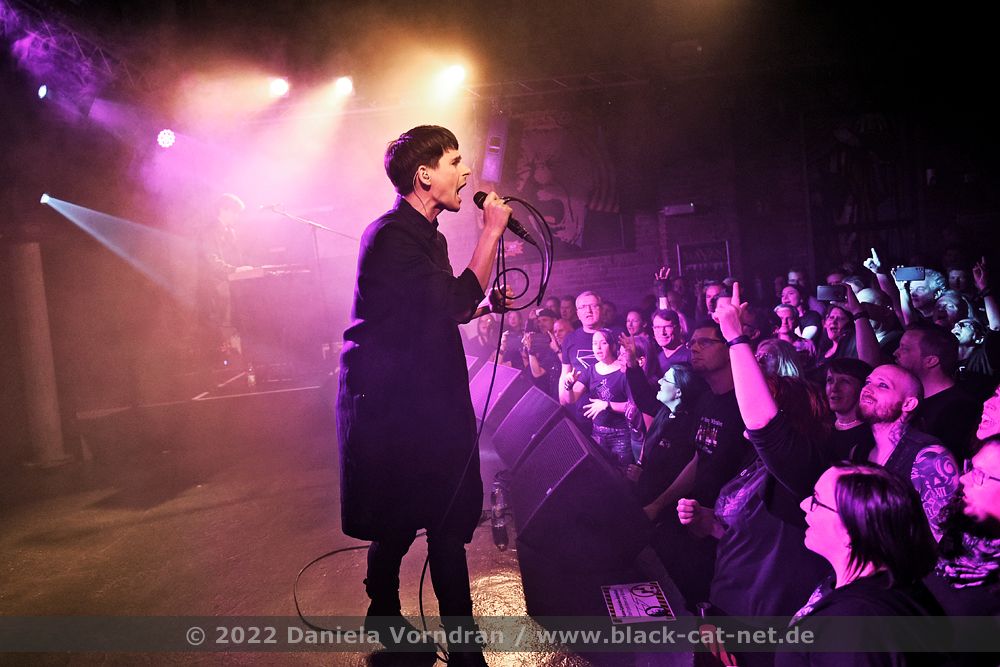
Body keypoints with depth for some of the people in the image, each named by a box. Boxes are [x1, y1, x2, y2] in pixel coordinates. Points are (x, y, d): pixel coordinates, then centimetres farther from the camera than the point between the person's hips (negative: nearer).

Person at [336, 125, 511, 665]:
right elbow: (455, 300, -24)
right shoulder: (390, 235, -16)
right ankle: (383, 613, 34)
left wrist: (484, 306, 9)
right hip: (389, 403, -8)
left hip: (429, 398, 8)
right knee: (396, 525, 7)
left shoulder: (428, 236, 15)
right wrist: (492, 232, -16)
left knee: (449, 523, 7)